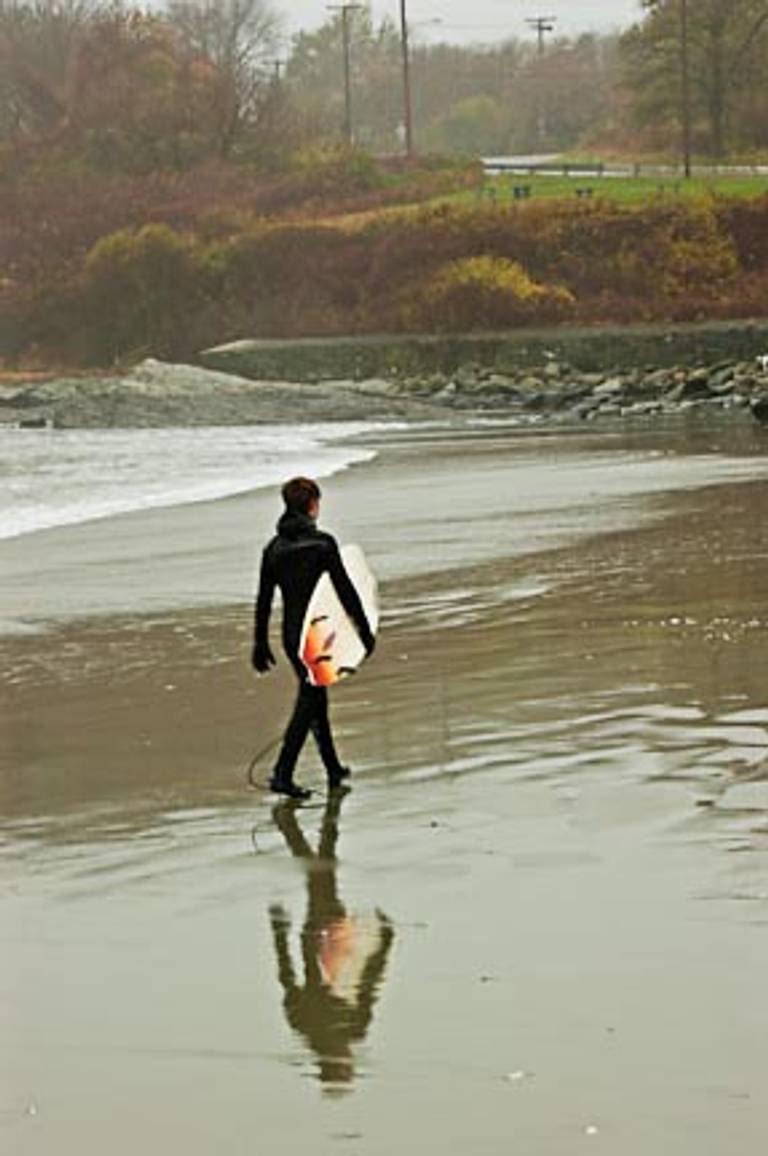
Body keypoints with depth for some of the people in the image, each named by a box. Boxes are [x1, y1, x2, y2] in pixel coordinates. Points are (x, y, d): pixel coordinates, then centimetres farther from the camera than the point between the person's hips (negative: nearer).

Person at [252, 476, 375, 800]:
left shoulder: (274, 548, 4)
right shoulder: (322, 543, -13)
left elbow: (263, 600, 7)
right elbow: (345, 590, -13)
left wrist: (260, 644, 14)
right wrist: (364, 630, -5)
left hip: (291, 636, 6)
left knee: (315, 698, 18)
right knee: (309, 702, -3)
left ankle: (334, 770, 28)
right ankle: (282, 774, -10)